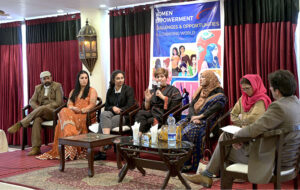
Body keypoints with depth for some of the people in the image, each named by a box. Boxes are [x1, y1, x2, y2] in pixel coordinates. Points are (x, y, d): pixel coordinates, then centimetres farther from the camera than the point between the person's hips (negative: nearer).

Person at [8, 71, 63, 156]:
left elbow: (59, 102, -7)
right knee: (37, 119, -32)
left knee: (42, 109, -36)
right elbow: (32, 101, 12)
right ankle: (36, 148, -36)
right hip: (42, 113, 4)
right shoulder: (38, 88, 19)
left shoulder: (57, 86, 3)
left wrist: (45, 107, -16)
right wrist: (38, 108, -10)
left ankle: (19, 124, -33)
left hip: (54, 111, -4)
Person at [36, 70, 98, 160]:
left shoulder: (92, 91, 11)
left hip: (86, 115, -4)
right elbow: (69, 104, 14)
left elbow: (92, 105, -2)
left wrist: (81, 110, -16)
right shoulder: (73, 91, 27)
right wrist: (73, 108, -9)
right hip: (73, 113, 5)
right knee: (64, 112, -31)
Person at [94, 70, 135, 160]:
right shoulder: (110, 91, 19)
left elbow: (129, 106, -5)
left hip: (123, 116, -4)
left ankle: (101, 151, -34)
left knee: (103, 123, -30)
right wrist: (113, 108, -8)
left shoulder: (128, 89, 5)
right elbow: (106, 106, 14)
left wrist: (118, 110, -15)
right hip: (111, 113, 4)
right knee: (103, 114, -34)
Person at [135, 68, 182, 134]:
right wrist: (147, 100, -1)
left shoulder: (173, 90, 13)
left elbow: (176, 104, -5)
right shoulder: (152, 91, 25)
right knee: (140, 113, -30)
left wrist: (163, 97, -8)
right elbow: (147, 108, 19)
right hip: (152, 112, 4)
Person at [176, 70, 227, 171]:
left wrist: (200, 116, -22)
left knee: (187, 132, -31)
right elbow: (191, 105, 12)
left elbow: (217, 107, -19)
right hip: (193, 118, 7)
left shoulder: (218, 93, 0)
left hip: (206, 121, -7)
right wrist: (193, 117, -9)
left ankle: (188, 164, -23)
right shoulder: (200, 91, 21)